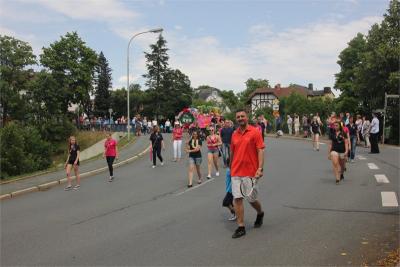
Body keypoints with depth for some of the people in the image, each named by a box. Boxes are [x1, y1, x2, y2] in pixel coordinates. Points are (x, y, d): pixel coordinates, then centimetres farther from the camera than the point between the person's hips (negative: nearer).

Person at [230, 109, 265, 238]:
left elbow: (260, 151, -9)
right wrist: (230, 168, 23)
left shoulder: (255, 132, -5)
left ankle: (260, 213, 39)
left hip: (250, 173, -4)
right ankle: (241, 227, 8)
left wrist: (260, 168, -18)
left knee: (251, 199, 6)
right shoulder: (234, 134, 9)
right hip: (236, 173, 4)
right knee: (237, 198, -1)